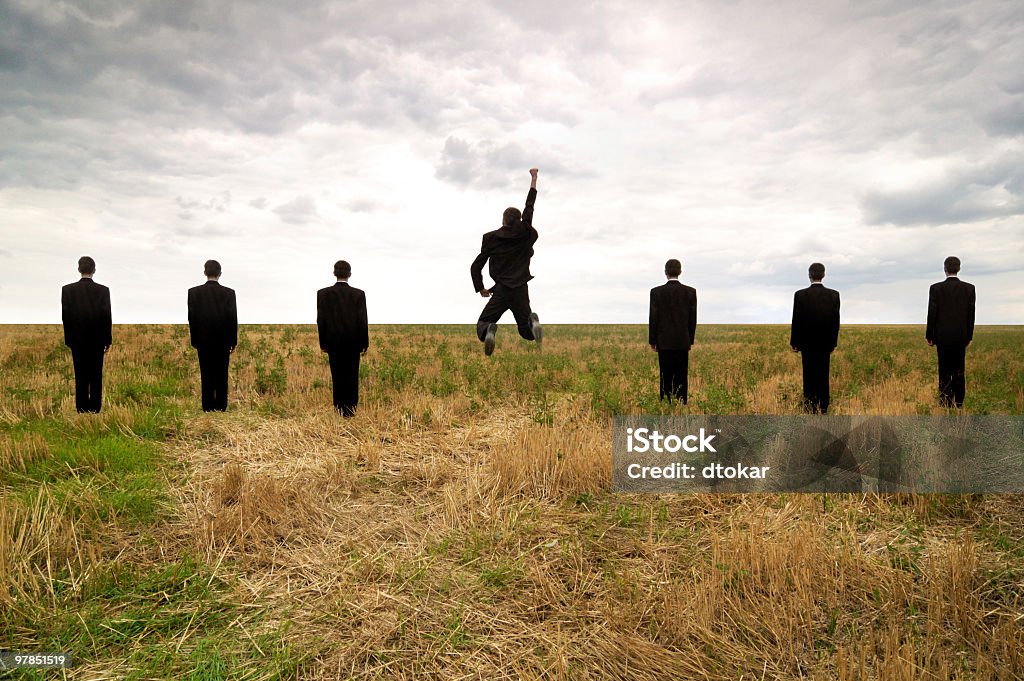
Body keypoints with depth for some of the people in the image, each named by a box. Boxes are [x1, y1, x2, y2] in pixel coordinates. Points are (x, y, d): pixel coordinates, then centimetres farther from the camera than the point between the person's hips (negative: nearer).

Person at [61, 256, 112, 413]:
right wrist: (108, 339, 2)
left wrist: (67, 338, 7)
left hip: (77, 339, 1)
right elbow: (107, 316, -6)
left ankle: (82, 408, 9)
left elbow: (65, 316, -3)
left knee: (80, 376, 7)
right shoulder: (103, 290, -8)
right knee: (96, 375, 6)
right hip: (97, 339, -1)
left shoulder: (67, 289, -5)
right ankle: (95, 407, 8)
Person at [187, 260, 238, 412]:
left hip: (203, 340, 1)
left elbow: (191, 318, -2)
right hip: (223, 341, 0)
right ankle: (221, 406, 9)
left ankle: (208, 407, 8)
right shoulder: (229, 293, -8)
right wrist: (233, 341, 2)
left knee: (206, 376, 6)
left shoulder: (193, 292, -5)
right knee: (222, 376, 7)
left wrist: (194, 340, 7)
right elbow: (233, 318, -7)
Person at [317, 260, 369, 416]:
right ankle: (351, 408, 11)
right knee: (352, 375, 9)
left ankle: (340, 408, 9)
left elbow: (321, 320, -4)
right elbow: (363, 320, -6)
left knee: (338, 375, 8)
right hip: (354, 341, 0)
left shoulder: (323, 293, -6)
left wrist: (323, 343, 5)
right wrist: (365, 343, 3)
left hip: (334, 341, 0)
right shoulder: (359, 294, -7)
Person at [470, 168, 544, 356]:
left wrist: (480, 288, 15)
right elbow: (529, 207, 14)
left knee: (481, 326, 11)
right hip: (521, 291, 2)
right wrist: (533, 178, 23)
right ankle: (532, 322, -21)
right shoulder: (526, 236, 2)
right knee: (527, 333, 18)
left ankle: (488, 331, -29)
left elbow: (475, 268, 0)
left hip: (500, 291, -2)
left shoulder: (491, 239, -1)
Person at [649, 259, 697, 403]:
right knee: (681, 377, 5)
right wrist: (690, 340, 13)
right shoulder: (690, 291, -1)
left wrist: (652, 341, 4)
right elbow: (693, 318, 3)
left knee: (665, 377, 3)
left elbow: (654, 318, -4)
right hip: (683, 342, 1)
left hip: (664, 342, -1)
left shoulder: (656, 292, -6)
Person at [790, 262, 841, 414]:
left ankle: (810, 405, 9)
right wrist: (833, 342, 10)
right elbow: (836, 320, -1)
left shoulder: (800, 295, -12)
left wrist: (794, 343, 1)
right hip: (825, 342, 2)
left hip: (807, 342, -2)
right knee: (823, 374, 10)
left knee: (809, 373, 8)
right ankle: (823, 406, 15)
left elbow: (796, 320, -9)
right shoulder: (834, 295, -6)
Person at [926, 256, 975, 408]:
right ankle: (959, 403, 13)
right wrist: (969, 336, 12)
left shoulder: (936, 288, -9)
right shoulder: (969, 288, -1)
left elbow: (932, 314, -7)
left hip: (943, 336, -2)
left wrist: (929, 336, 2)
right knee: (959, 372, 10)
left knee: (945, 372, 3)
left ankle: (946, 404, 2)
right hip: (961, 336, 2)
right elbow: (971, 314, 2)